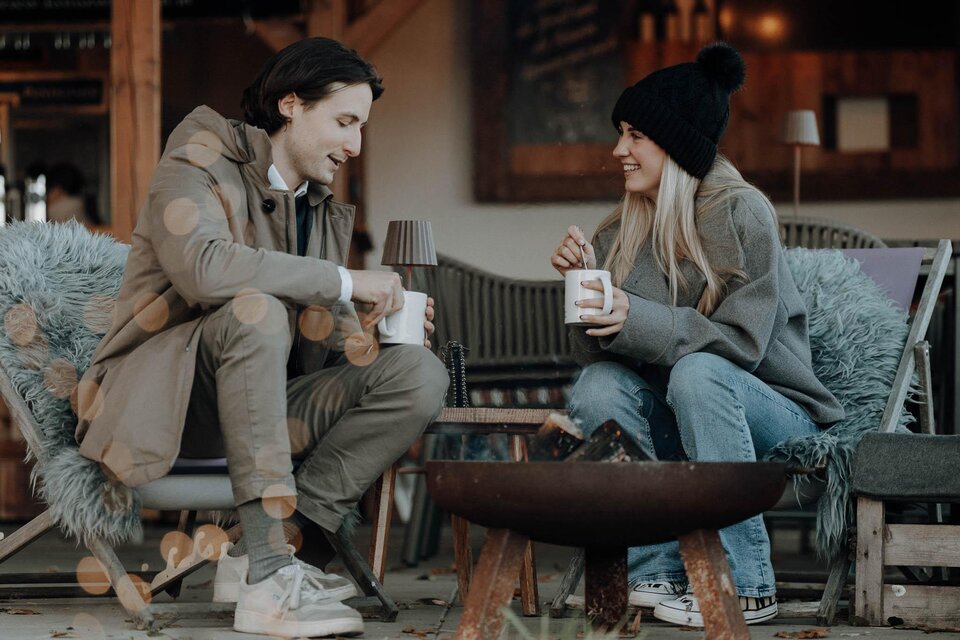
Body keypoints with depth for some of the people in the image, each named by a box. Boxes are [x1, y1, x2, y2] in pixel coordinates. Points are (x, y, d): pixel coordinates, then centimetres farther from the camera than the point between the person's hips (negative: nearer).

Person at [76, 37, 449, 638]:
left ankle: (267, 549, -18)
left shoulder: (328, 214, 16)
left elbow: (322, 347, 12)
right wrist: (345, 282, -25)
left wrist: (373, 329, -10)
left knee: (421, 373, -12)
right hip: (160, 398, -6)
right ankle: (266, 581, -40)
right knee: (256, 309, -36)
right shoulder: (199, 166, -5)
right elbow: (202, 267, -28)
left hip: (259, 403, 7)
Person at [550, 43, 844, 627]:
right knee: (596, 387, -22)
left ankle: (744, 584, -28)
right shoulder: (627, 228, 4)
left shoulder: (742, 212, -12)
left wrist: (636, 320, -30)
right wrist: (585, 281, -16)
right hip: (679, 425, 5)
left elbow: (742, 339, -21)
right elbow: (595, 350, 1)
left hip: (776, 412, -5)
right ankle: (659, 571, -20)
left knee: (698, 371, -35)